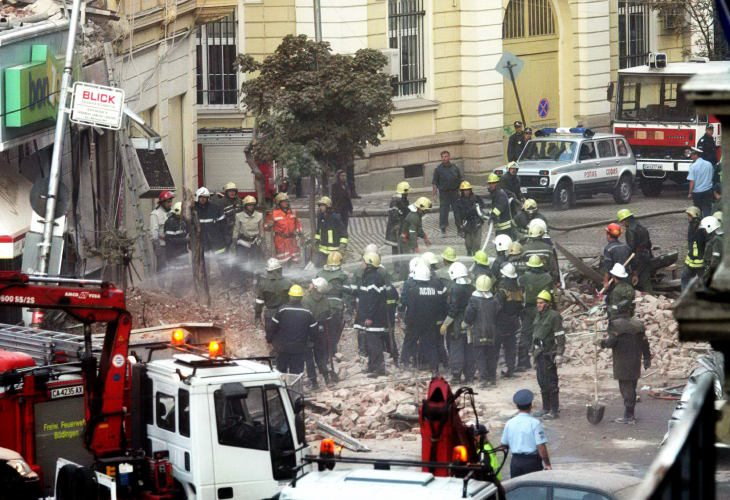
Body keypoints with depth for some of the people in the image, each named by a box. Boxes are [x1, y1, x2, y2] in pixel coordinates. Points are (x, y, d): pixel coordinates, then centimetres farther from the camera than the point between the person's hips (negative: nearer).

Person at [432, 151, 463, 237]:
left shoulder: (455, 168, 8)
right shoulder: (438, 169, 2)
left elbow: (460, 181, 13)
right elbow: (435, 183, 3)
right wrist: (434, 195, -3)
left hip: (454, 192, 1)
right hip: (444, 193, -1)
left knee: (458, 211, 0)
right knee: (443, 211, -2)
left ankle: (460, 228, 7)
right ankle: (443, 230, 7)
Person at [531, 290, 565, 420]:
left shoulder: (554, 316, -10)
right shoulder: (539, 316, 17)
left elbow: (560, 336, -14)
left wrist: (559, 354, -19)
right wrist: (534, 354, 25)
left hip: (549, 353, -9)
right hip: (540, 353, 9)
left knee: (551, 382, -7)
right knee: (542, 382, 13)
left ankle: (555, 411, -4)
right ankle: (546, 408, 22)